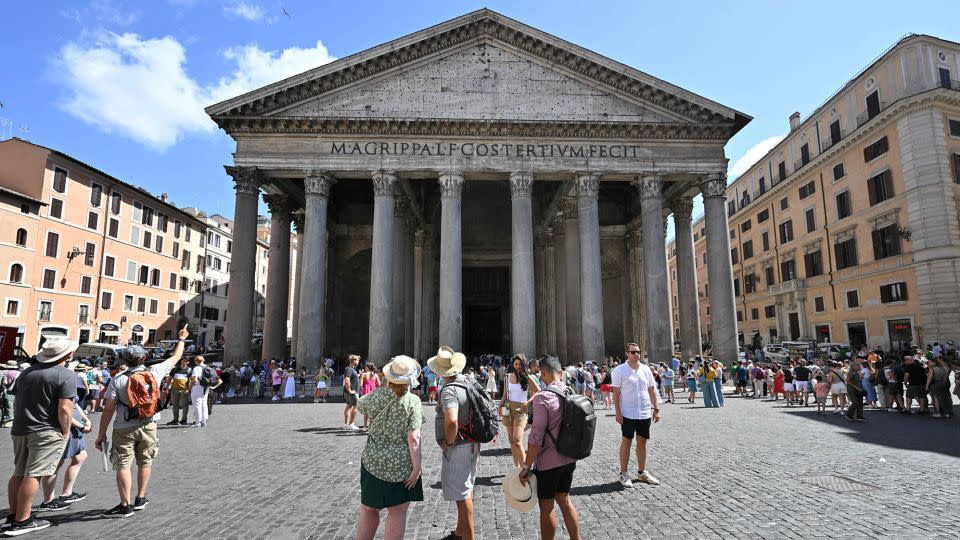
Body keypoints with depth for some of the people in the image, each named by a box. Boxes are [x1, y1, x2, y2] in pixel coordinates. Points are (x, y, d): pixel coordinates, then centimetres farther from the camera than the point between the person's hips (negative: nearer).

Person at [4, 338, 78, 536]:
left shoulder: (26, 372, 11)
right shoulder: (67, 376, -14)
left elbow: (16, 402, 19)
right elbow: (64, 409, -18)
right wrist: (66, 432, -6)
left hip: (20, 430, 8)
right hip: (46, 432, -8)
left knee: (18, 473, 16)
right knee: (33, 475, -5)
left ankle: (13, 514, 25)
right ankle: (21, 521, -2)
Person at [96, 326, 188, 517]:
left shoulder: (118, 379, -7)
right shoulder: (154, 372, -3)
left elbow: (109, 409, -8)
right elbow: (175, 357, 13)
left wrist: (102, 433, 0)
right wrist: (181, 339, 30)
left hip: (124, 429, -2)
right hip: (148, 426, 2)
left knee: (123, 465, 3)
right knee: (145, 463, 16)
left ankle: (125, 506, 4)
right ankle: (140, 499, 25)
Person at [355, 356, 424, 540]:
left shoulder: (377, 395, -6)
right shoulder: (412, 401, -15)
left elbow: (360, 406, 16)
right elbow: (413, 438, -19)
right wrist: (417, 467, -12)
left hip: (373, 461, 3)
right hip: (402, 465, -3)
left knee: (369, 510, 18)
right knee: (397, 513, 11)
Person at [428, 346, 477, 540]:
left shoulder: (449, 390, -23)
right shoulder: (468, 384, 4)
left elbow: (451, 421, -39)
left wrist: (449, 442, -21)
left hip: (457, 449, -9)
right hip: (472, 445, 9)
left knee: (462, 495, 2)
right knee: (466, 491, 21)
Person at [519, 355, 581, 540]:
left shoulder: (542, 398, -21)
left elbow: (536, 437, -22)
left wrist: (526, 466, -14)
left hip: (548, 462, -7)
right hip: (569, 459, 7)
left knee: (546, 507, 10)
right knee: (564, 500, 22)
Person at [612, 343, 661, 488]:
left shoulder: (645, 369, 5)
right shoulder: (619, 370, -7)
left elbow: (652, 390, 11)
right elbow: (616, 393, -8)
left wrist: (656, 409, 7)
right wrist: (618, 412, -12)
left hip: (645, 413, 4)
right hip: (628, 414, -4)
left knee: (642, 442, 12)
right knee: (626, 442, 1)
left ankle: (642, 472, 25)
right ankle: (623, 474, 10)